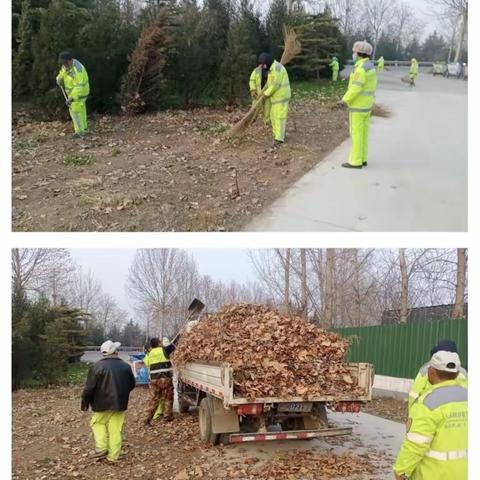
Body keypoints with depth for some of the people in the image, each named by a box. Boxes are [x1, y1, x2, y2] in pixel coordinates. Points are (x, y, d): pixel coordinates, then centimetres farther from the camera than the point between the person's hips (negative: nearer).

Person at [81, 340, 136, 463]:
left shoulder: (97, 367, -12)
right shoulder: (126, 366, 2)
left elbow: (89, 387, -11)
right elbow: (132, 385, 12)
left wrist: (85, 403, 1)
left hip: (103, 403, -3)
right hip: (120, 404, 3)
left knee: (98, 423, 17)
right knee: (116, 429, 8)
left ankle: (101, 448, 5)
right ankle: (113, 456, 10)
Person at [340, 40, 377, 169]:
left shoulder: (361, 67, -21)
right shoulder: (369, 66, 11)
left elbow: (356, 87, -26)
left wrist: (345, 100, -15)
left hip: (358, 104, -10)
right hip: (366, 103, 10)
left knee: (356, 133, -4)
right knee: (362, 132, 13)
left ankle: (356, 161, 1)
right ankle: (362, 159, 18)